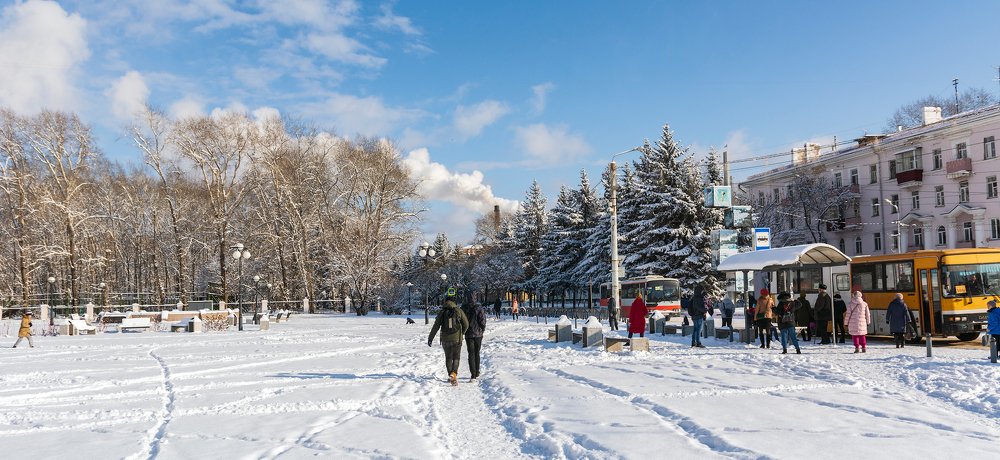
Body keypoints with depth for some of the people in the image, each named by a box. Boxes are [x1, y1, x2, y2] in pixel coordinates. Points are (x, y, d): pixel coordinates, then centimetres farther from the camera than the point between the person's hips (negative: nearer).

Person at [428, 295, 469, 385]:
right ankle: (454, 373, -17)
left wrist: (430, 338, 1)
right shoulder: (458, 311, -3)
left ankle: (450, 375, 19)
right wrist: (462, 333, 19)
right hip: (457, 339, -1)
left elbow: (436, 326, -4)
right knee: (456, 358, 6)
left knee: (448, 358, 16)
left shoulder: (442, 313, -1)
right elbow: (466, 324, 0)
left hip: (445, 339, 1)